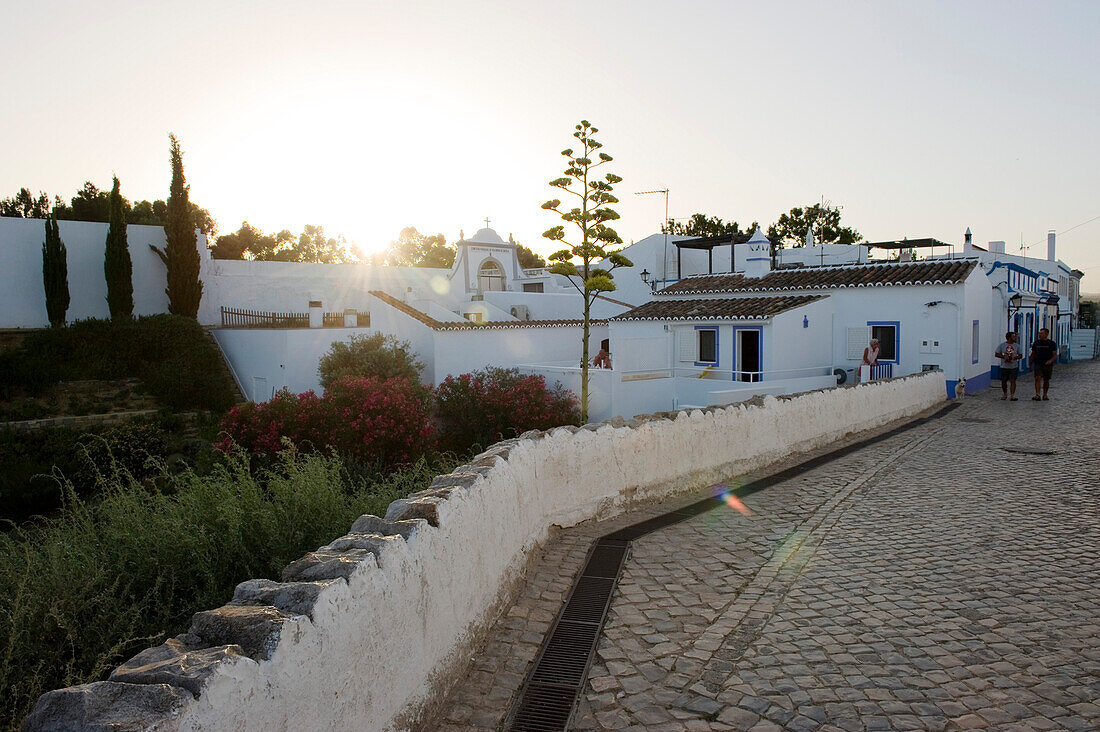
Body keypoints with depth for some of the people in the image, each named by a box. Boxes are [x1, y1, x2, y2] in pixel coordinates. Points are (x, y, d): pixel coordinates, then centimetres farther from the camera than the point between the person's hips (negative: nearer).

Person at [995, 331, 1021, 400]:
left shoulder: (1016, 346, 5)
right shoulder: (1002, 345, 0)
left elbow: (1020, 355, 10)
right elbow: (996, 354, 1)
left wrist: (1015, 357, -11)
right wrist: (1004, 356, -15)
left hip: (1014, 367, 0)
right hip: (1004, 367, 0)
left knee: (1012, 381, -8)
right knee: (1003, 381, 7)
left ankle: (1012, 395, -6)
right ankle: (1005, 394, 25)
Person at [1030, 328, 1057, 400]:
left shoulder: (1051, 343, 1)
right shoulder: (1036, 343, 9)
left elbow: (1055, 354, -3)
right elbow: (1033, 354, 17)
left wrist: (1051, 360, -22)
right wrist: (1031, 363, 12)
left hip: (1048, 365, -1)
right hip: (1038, 364, 1)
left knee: (1046, 380, 7)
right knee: (1038, 378, -15)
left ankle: (1045, 395, 22)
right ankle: (1037, 395, -23)